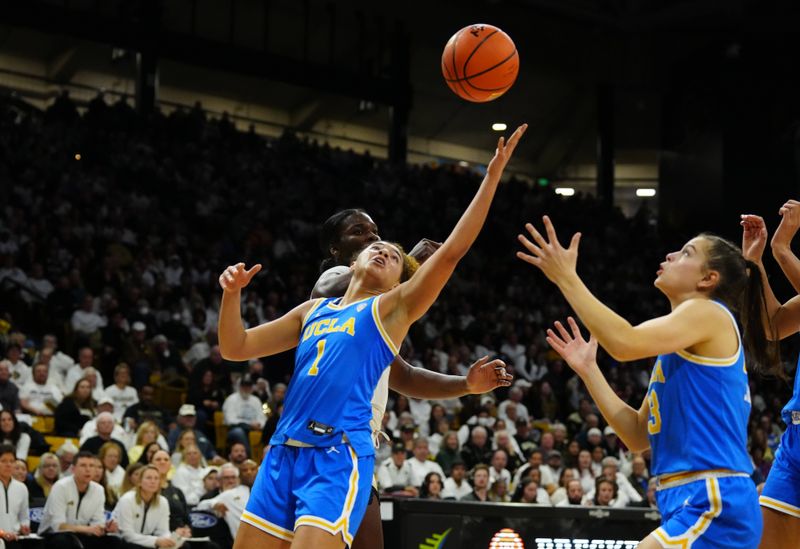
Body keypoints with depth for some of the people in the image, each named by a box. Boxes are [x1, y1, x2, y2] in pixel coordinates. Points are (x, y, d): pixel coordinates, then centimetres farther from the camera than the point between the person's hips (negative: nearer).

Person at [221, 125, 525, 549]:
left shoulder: (393, 308, 8)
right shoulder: (313, 310, 23)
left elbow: (453, 249, -3)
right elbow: (235, 348, 22)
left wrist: (492, 176, -7)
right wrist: (232, 293, 5)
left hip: (339, 457, -6)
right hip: (283, 452, 6)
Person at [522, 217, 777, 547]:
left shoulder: (708, 313, -5)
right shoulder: (676, 352, 22)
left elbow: (625, 343, -21)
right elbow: (639, 436, 19)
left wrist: (566, 278, -13)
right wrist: (588, 369, 16)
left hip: (712, 507, -10)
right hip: (690, 506, 10)